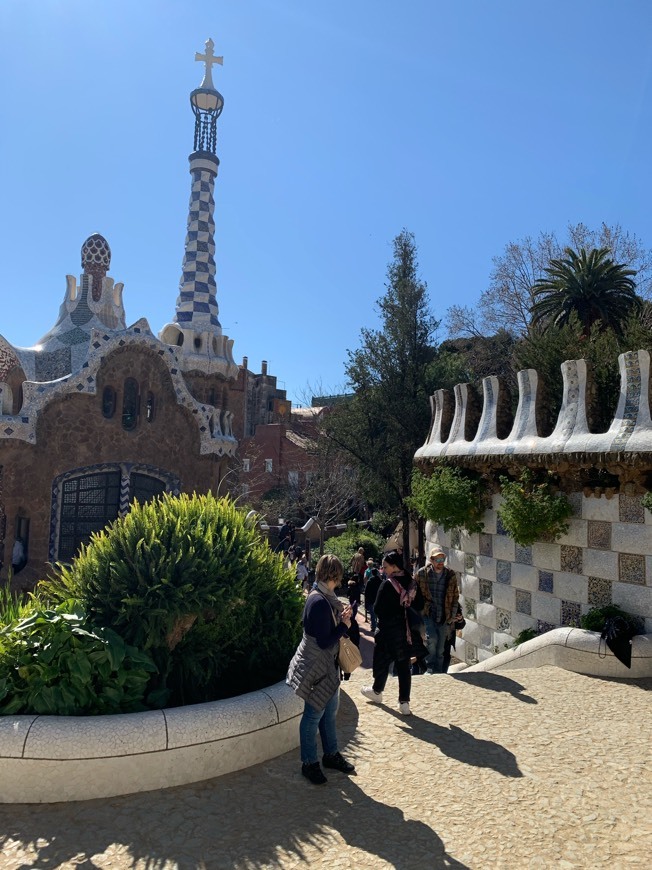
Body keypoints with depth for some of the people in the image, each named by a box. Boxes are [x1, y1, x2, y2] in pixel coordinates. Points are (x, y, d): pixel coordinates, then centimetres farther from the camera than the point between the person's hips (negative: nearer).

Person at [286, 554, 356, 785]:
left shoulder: (324, 598, 3)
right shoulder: (319, 602, -27)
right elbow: (324, 641, -26)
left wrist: (341, 617, -6)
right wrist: (344, 625, -13)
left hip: (327, 666, 10)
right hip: (315, 668, -9)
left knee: (330, 710, 21)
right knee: (314, 714, 7)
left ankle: (331, 754, 37)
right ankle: (309, 763, 23)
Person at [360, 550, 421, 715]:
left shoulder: (387, 584, -19)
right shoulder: (411, 583, 0)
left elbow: (377, 609, -16)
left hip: (388, 630, -5)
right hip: (406, 630, 5)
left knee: (382, 661, 15)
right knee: (404, 665, 10)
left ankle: (377, 691, 34)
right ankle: (404, 702, 11)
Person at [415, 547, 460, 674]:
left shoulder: (451, 575, 2)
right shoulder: (422, 573, -4)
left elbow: (455, 597, 10)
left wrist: (452, 616, 4)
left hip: (444, 617, 2)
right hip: (427, 614, -2)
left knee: (440, 649, 8)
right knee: (432, 639, -22)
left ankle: (439, 673, 22)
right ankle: (430, 667, -3)